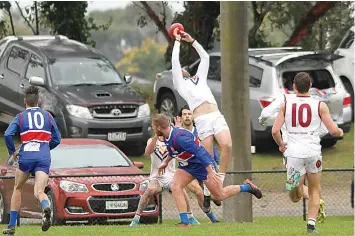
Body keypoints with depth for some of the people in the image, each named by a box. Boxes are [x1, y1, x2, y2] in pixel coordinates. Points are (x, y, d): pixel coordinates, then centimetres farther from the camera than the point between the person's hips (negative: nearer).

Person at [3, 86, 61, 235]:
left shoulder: (20, 117, 10)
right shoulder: (48, 116, 17)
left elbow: (7, 134, -6)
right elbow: (56, 139, 17)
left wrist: (12, 152, 9)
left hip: (26, 157, -1)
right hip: (44, 158, 1)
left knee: (17, 189, 20)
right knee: (39, 192, -9)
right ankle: (46, 207, -47)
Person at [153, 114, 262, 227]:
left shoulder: (178, 137, -34)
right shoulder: (167, 137, -4)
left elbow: (199, 151, -36)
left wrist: (210, 172, -38)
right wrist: (166, 162, 30)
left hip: (201, 164, -8)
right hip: (186, 166, 8)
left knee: (219, 195, 3)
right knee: (175, 188, -13)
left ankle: (247, 187, 26)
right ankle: (185, 223, -13)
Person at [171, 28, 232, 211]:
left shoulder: (200, 79, 32)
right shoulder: (181, 84, 20)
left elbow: (205, 57, 36)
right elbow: (175, 61, 14)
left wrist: (192, 41, 37)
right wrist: (177, 41, 24)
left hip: (217, 116, 4)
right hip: (202, 120, -4)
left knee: (227, 146, -20)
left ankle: (220, 181, -12)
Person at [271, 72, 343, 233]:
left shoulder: (286, 105, 5)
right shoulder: (319, 105, 1)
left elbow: (275, 131, -1)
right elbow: (333, 130, -2)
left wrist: (281, 145, 19)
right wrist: (340, 132, 21)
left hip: (293, 152, 0)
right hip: (313, 152, 0)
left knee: (295, 197, 6)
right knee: (314, 191, 16)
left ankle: (296, 184, -24)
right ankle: (311, 224, 5)